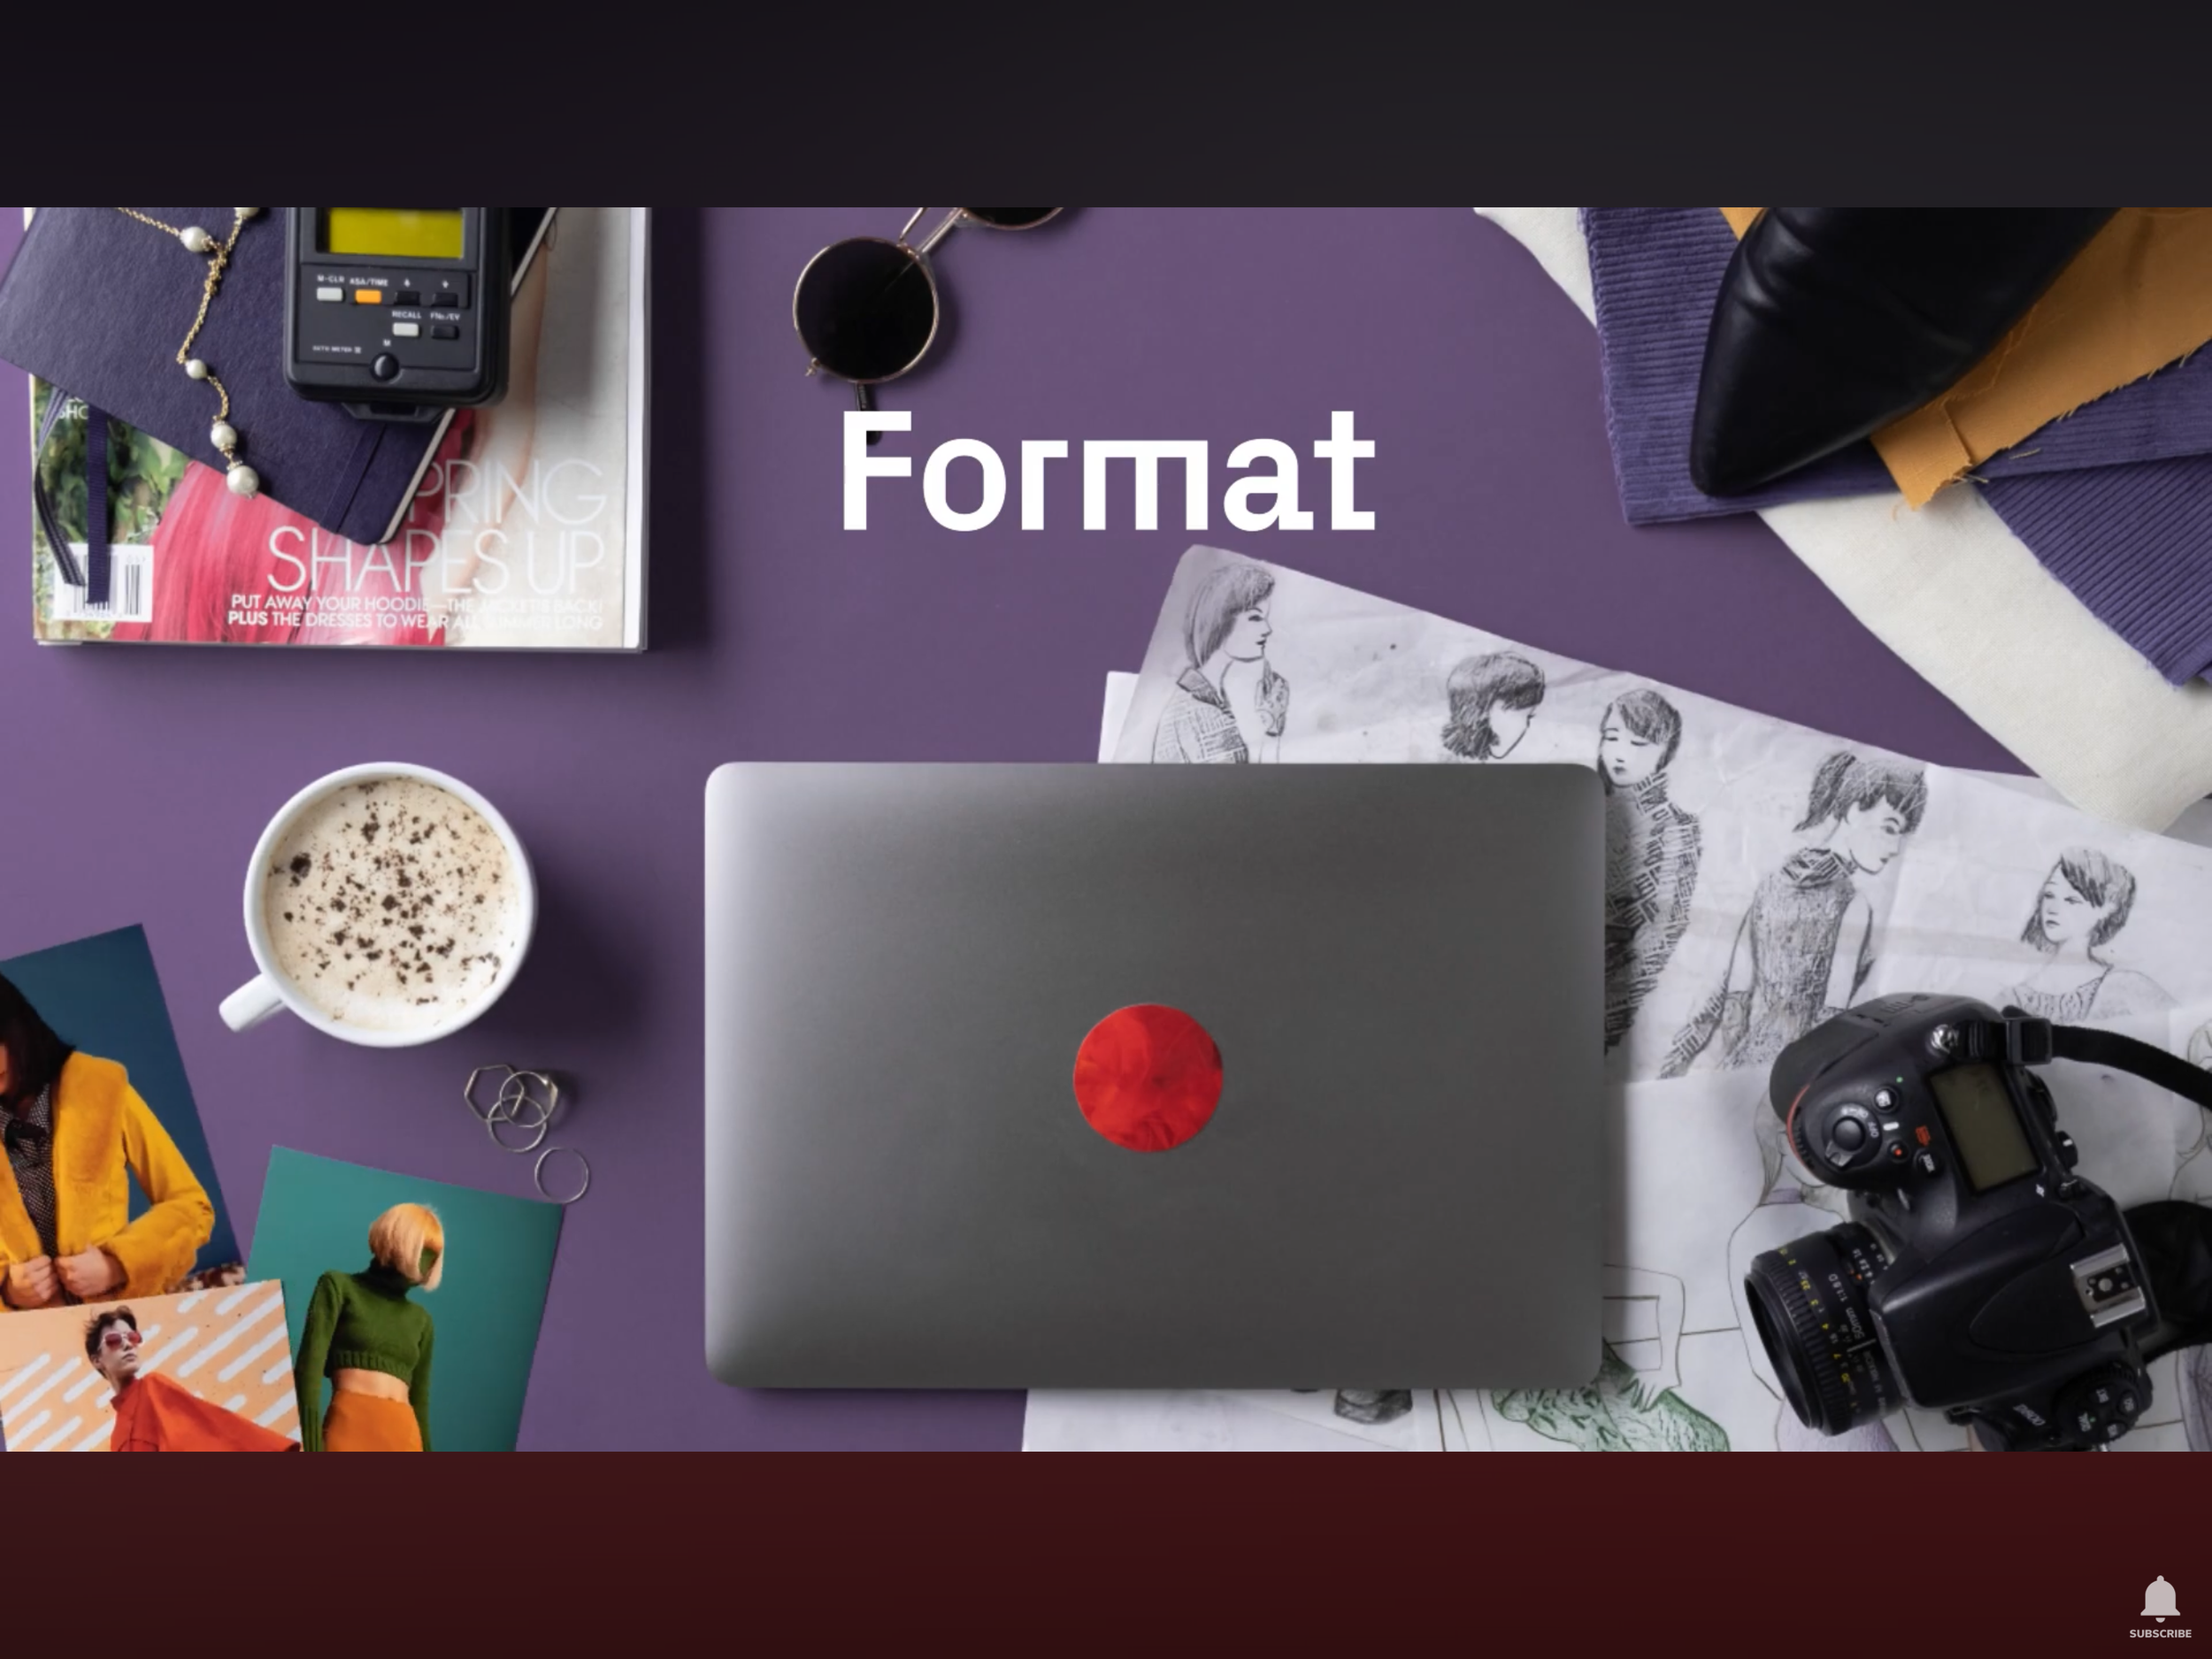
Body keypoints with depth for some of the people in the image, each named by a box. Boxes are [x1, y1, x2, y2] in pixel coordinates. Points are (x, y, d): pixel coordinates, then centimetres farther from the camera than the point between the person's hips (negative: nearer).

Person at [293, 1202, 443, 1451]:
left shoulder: (420, 1320, 23)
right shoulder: (339, 1287, 9)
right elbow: (309, 1367, -3)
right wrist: (311, 1447, -15)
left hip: (404, 1439, 5)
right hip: (351, 1428, -4)